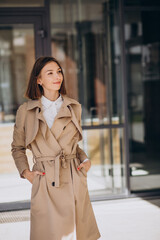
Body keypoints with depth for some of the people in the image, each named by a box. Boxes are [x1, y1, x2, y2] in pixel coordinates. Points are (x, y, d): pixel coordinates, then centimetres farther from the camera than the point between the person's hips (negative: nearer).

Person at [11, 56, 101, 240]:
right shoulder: (26, 111, 1)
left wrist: (86, 161, 5)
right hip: (45, 183, -2)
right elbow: (17, 147, 13)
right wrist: (26, 172, 0)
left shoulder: (74, 108, 8)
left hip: (74, 181, 3)